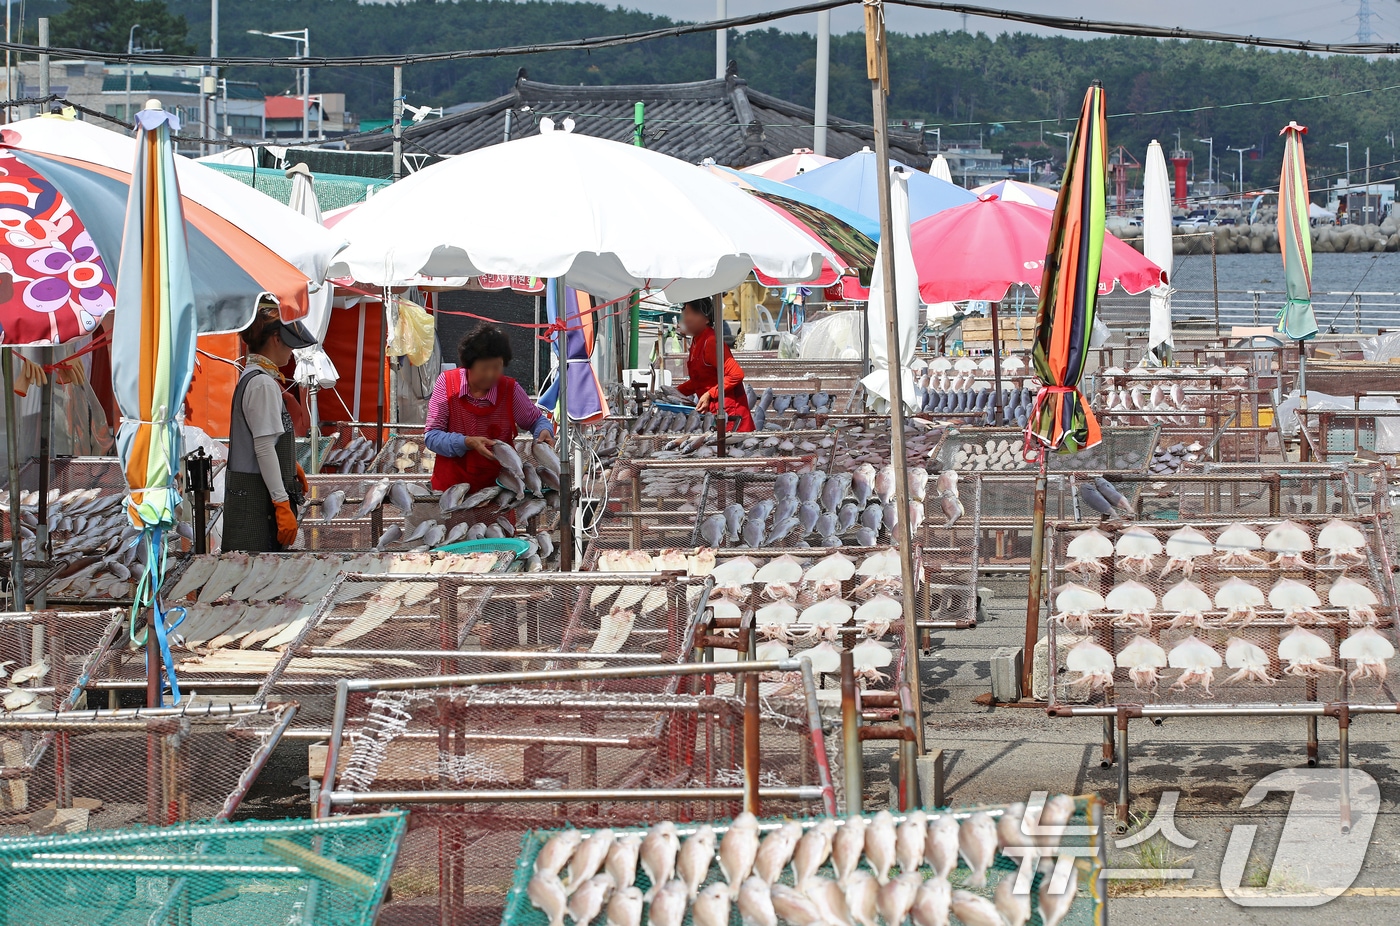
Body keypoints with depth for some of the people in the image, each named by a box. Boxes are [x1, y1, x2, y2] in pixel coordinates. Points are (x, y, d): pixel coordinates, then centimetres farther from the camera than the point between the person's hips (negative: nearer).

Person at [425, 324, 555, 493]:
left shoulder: (510, 389, 0)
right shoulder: (447, 383, -3)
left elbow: (536, 420, 17)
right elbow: (431, 436, -6)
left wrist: (544, 431, -6)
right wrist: (468, 443, -20)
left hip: (496, 484, 1)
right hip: (451, 485, -1)